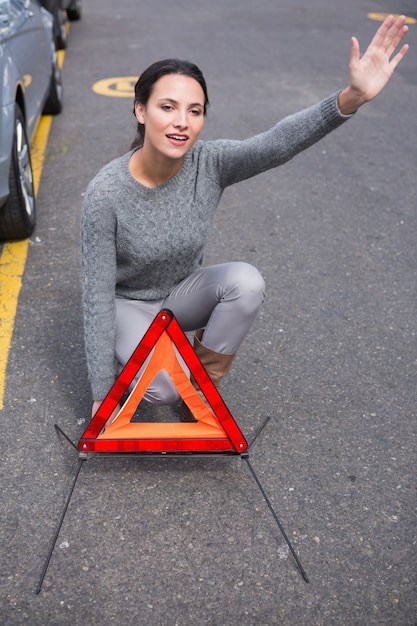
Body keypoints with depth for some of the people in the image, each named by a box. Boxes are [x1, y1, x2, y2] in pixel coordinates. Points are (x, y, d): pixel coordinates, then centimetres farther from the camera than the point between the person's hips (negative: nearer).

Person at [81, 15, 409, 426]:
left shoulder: (209, 163, -19)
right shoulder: (105, 193, -27)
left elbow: (279, 142, -38)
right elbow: (97, 296, -24)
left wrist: (352, 98, -57)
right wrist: (101, 396, -21)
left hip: (182, 290, 3)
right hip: (128, 302, -3)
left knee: (246, 281, -28)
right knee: (161, 388, -30)